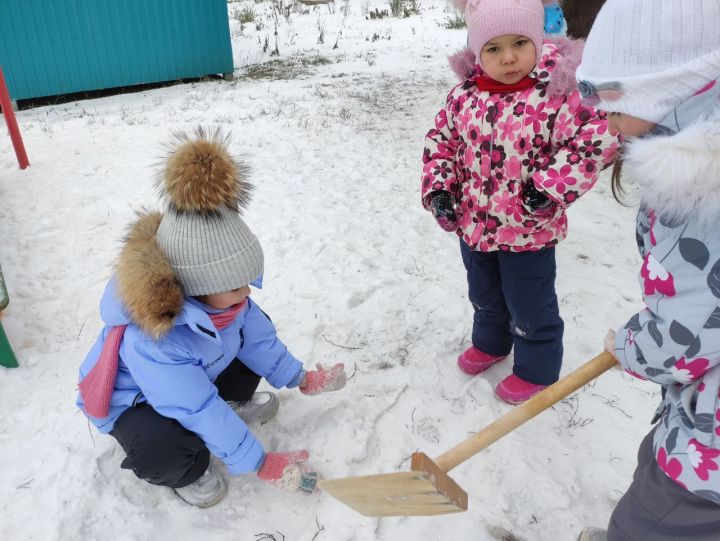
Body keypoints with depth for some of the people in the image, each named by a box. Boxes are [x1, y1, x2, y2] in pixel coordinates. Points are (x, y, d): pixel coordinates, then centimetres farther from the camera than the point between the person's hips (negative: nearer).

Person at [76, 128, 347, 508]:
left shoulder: (214, 294, -25)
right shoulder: (152, 345, -45)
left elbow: (257, 336, -8)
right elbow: (202, 413, -37)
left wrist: (301, 379, 1)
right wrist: (262, 464, -27)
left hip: (200, 375, 7)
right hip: (132, 400, -6)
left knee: (253, 328, -6)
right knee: (165, 451, -37)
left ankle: (233, 402, 16)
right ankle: (184, 473, 0)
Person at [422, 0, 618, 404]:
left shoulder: (558, 95, -20)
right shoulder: (465, 94, -5)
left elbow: (598, 140, -20)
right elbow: (441, 139, 6)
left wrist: (550, 189, -25)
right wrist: (438, 188, -5)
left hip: (528, 231, -5)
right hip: (473, 224, 5)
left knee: (530, 307, 12)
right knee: (484, 295, 27)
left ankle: (536, 370, 37)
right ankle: (490, 342, 55)